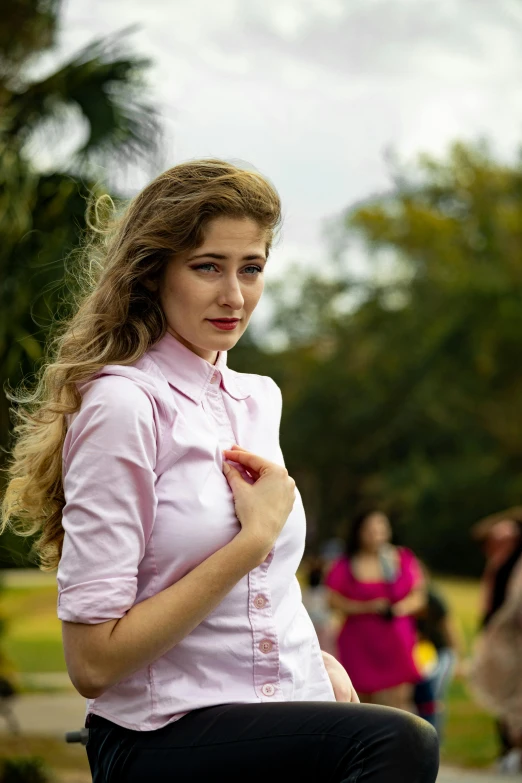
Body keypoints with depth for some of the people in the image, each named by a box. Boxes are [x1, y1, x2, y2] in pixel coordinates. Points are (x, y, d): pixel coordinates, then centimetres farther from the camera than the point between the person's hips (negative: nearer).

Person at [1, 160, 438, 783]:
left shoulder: (259, 398, 14)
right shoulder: (123, 404, -9)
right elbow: (93, 662, -14)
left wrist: (318, 662, 9)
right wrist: (253, 539, -12)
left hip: (287, 720, 7)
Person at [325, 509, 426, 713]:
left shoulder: (403, 559, 6)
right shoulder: (346, 566, -1)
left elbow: (418, 596, 7)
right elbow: (334, 600, -4)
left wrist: (401, 607, -14)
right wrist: (365, 607, -17)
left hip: (396, 641, 1)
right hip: (360, 642, -1)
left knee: (399, 698, -8)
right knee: (363, 698, 2)